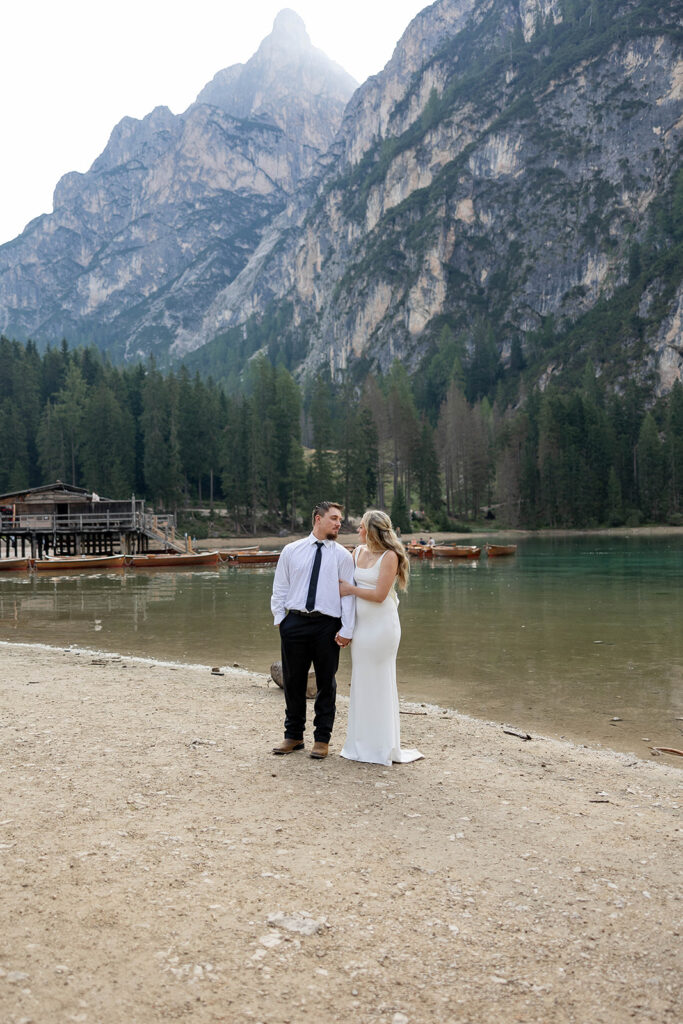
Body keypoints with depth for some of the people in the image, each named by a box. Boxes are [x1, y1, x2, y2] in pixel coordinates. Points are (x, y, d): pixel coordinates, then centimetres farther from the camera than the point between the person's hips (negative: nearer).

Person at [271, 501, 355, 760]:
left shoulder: (343, 556, 3)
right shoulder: (291, 551, 7)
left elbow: (348, 594, 0)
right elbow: (280, 588, 11)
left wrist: (347, 630, -7)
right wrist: (279, 619, 3)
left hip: (327, 626, -1)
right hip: (294, 623, 1)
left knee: (326, 683, 7)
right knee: (293, 681, 9)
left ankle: (322, 739, 21)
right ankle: (293, 735, 25)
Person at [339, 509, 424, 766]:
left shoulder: (390, 556, -12)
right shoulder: (358, 552, 9)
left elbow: (379, 595, -17)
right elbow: (345, 584, 15)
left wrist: (350, 589, -7)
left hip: (381, 624, -7)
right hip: (361, 624, 7)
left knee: (380, 683, 1)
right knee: (361, 682, 11)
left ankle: (383, 747, 13)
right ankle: (361, 744, 22)